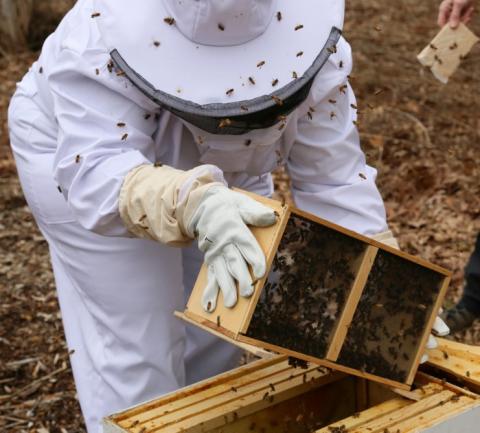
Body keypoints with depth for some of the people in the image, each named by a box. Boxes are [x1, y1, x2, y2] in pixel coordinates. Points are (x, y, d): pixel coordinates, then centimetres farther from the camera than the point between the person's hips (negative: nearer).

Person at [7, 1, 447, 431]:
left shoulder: (313, 54, -28)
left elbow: (334, 182, -22)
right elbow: (97, 170, -47)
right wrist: (195, 206, -65)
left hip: (217, 172, 4)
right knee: (136, 344, -6)